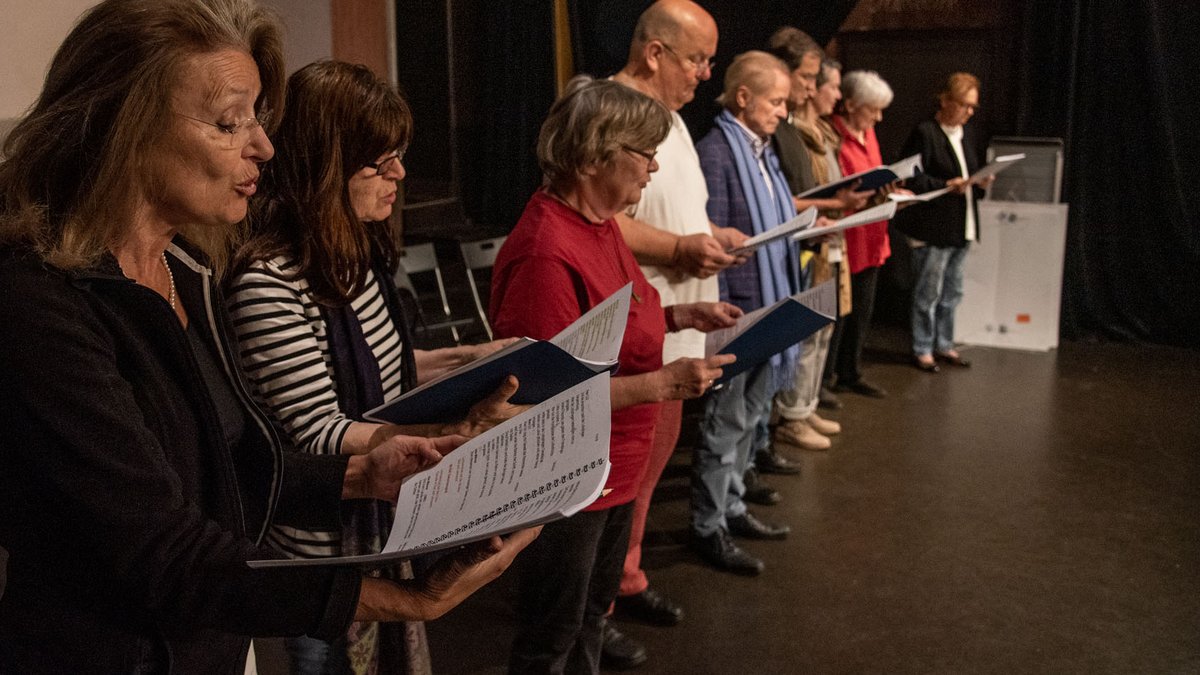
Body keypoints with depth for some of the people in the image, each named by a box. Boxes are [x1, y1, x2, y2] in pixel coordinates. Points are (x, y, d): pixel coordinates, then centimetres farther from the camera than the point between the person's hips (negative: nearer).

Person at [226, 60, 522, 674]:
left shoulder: (357, 253, 1)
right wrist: (448, 426, -36)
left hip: (385, 524, 8)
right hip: (327, 547, -8)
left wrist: (466, 359, 1)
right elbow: (319, 438, -26)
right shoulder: (269, 283, -26)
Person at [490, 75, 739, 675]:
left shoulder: (599, 222, 4)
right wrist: (660, 384, -26)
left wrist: (679, 316, 3)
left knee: (593, 611, 26)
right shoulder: (546, 253, -27)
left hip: (613, 470, 9)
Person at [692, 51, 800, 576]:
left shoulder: (762, 151, 12)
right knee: (726, 421, 1)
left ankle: (731, 508, 33)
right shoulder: (716, 152, -16)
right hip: (736, 308, -9)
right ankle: (708, 528, 14)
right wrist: (722, 313, -19)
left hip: (767, 305, 9)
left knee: (750, 415, 18)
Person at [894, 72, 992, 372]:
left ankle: (944, 345, 28)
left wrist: (980, 183, 1)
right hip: (932, 230, -8)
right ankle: (922, 350, 13)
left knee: (951, 293, 16)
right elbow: (911, 180, -16)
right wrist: (946, 185, -25)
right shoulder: (924, 133, -11)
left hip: (961, 228, 8)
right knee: (928, 294, 1)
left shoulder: (965, 134, 14)